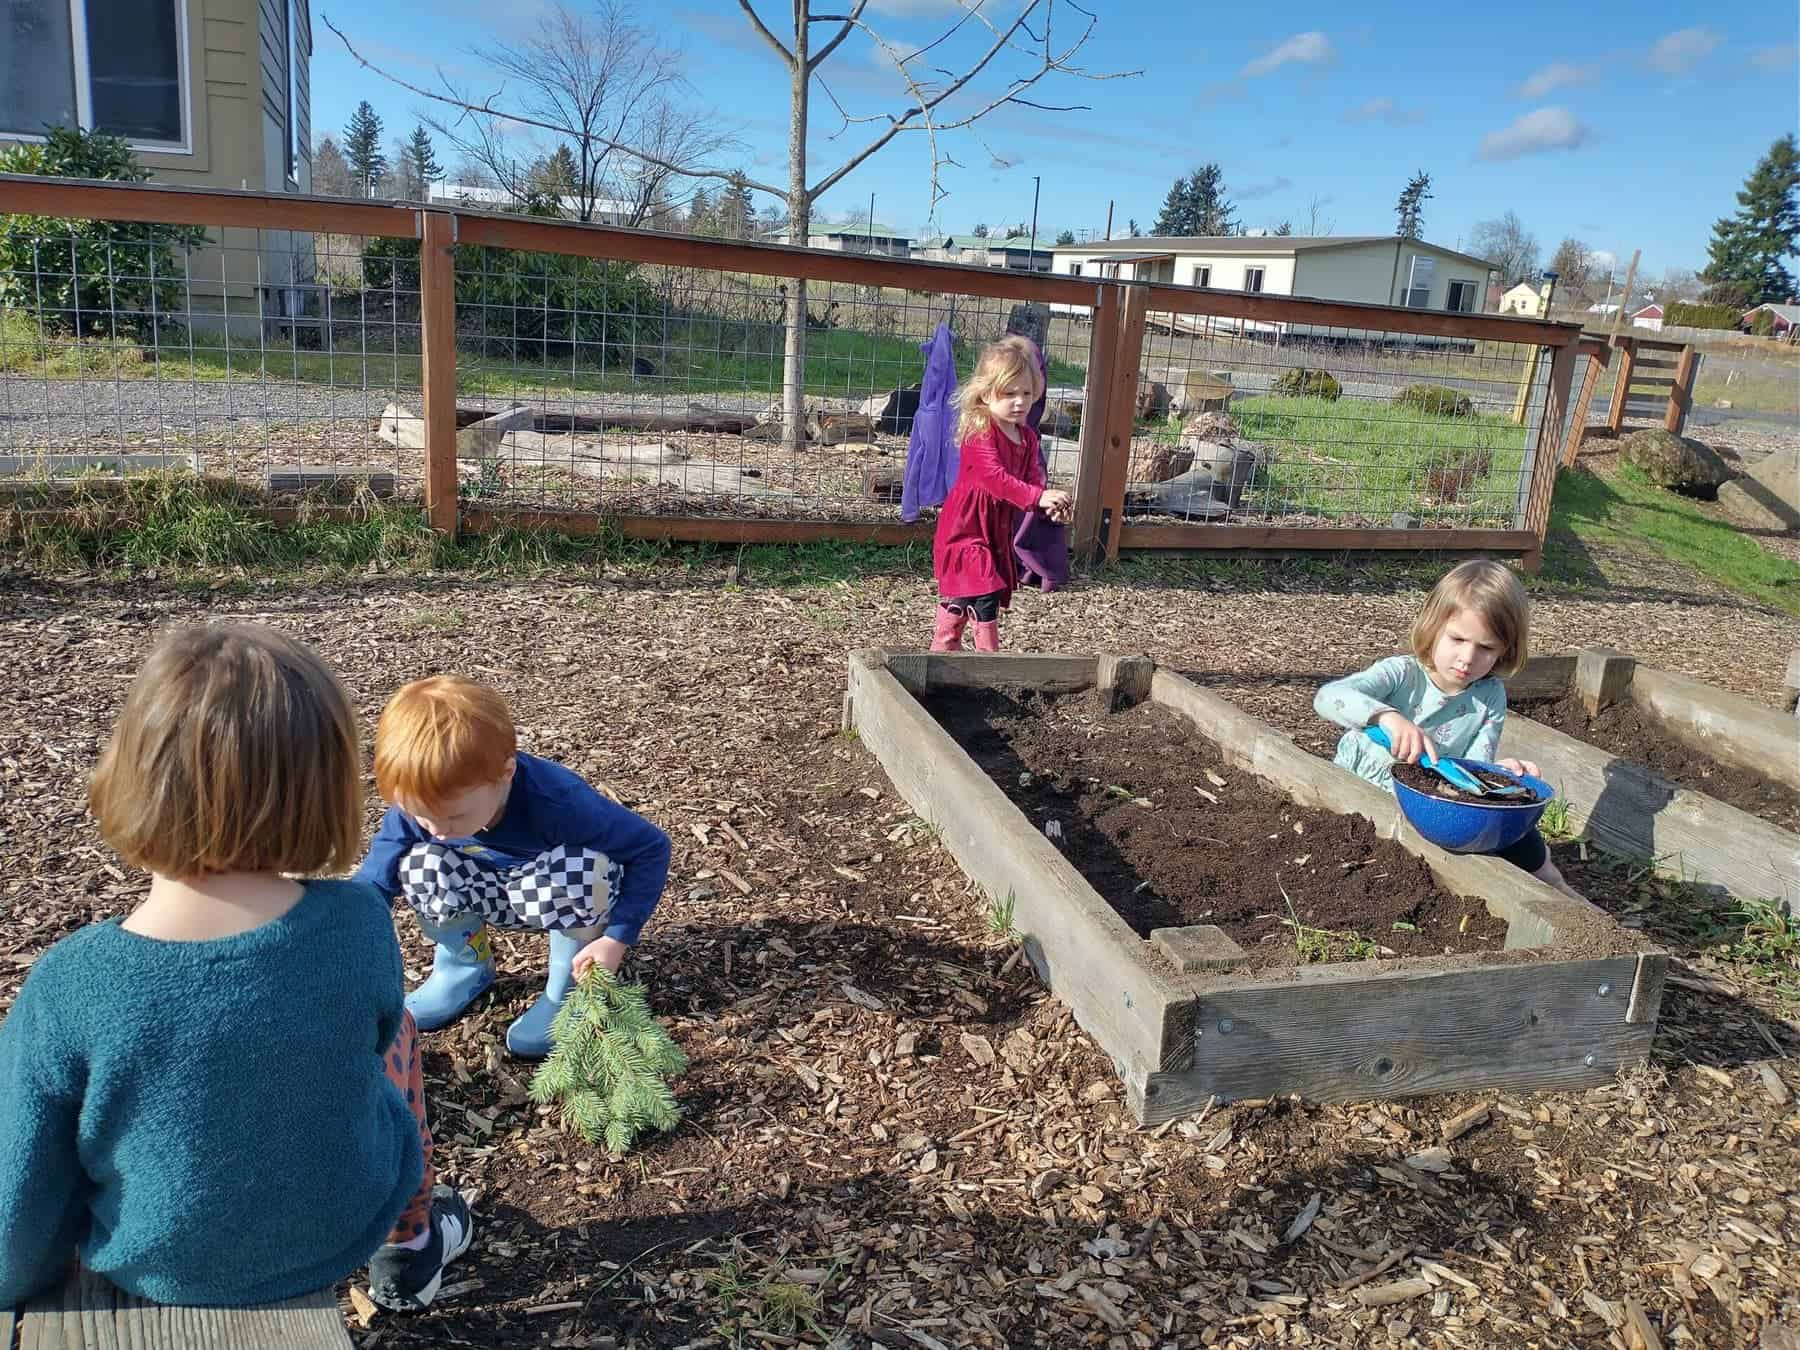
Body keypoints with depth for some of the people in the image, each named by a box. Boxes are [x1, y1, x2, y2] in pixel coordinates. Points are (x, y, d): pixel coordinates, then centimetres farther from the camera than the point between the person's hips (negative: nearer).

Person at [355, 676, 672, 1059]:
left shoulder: (558, 801, -38)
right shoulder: (416, 804, -26)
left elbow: (652, 848, -29)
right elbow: (371, 882, -16)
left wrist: (616, 938, -32)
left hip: (566, 897, -3)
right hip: (498, 896, 4)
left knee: (580, 868, -39)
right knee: (420, 866, -26)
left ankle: (568, 990, -13)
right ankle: (464, 969, 2)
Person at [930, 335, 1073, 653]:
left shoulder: (1026, 437, 6)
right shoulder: (979, 433, -20)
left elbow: (1032, 477, 2)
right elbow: (994, 476, -32)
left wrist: (1051, 506, -20)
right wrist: (1038, 496, -43)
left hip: (996, 532, 8)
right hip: (964, 531, -8)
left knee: (958, 602, 19)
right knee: (984, 598, -15)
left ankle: (942, 649, 33)